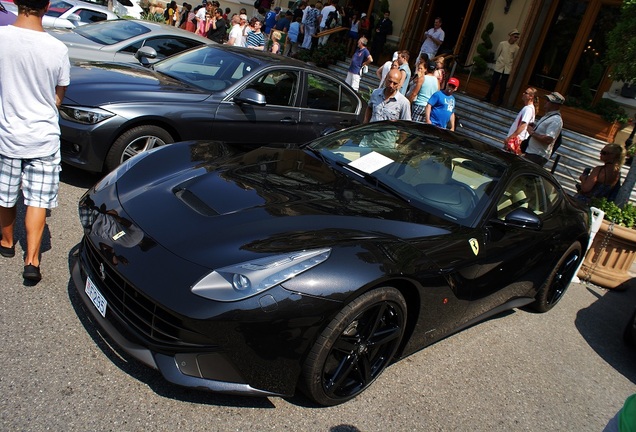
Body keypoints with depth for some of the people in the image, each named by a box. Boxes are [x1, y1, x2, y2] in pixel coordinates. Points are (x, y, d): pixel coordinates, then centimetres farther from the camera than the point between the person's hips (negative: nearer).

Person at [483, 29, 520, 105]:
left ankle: (500, 99, 16)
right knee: (494, 82, 4)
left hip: (507, 68, 0)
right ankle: (488, 97, 15)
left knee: (503, 84, 4)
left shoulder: (516, 48, -3)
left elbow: (515, 58, 6)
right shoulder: (502, 43, -5)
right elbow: (497, 54, 6)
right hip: (499, 66, 0)